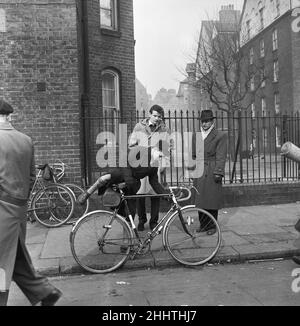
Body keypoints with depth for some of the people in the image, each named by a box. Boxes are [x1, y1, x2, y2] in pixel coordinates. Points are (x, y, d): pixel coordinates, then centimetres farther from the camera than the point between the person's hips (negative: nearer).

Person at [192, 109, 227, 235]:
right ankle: (203, 224, 18)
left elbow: (221, 156, -7)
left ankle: (212, 226, 12)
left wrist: (218, 172, -13)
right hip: (199, 173, 5)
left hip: (212, 173, -5)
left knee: (212, 200, 0)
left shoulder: (220, 136, -1)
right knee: (200, 200, 7)